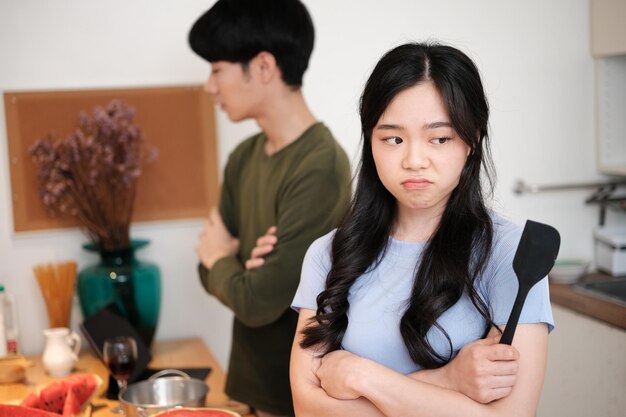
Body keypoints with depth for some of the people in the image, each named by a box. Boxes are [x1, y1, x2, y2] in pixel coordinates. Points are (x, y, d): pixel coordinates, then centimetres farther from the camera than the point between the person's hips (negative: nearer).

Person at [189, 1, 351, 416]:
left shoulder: (320, 168, -23)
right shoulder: (243, 157, 2)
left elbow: (259, 303, -24)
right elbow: (215, 276, 6)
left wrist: (220, 258, -6)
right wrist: (242, 264, -15)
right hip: (255, 380, 7)